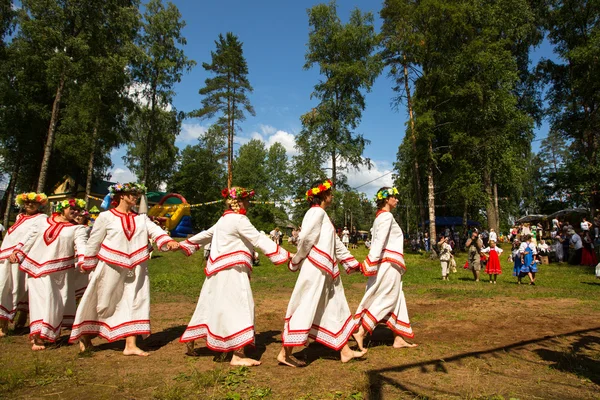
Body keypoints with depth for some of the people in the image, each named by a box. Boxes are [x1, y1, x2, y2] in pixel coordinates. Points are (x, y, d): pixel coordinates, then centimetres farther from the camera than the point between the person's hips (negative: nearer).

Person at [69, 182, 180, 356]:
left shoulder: (141, 218, 7)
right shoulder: (106, 217, -5)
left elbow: (155, 230, -10)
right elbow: (94, 242, 0)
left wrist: (169, 241, -28)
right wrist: (87, 265, 5)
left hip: (135, 271, 4)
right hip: (111, 269, -4)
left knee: (134, 303, 3)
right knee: (103, 304, 9)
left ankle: (130, 345, 12)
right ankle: (85, 335, 36)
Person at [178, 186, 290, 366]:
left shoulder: (224, 219, 15)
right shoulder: (239, 219, -13)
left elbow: (206, 234, 25)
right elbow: (259, 240, -18)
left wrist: (185, 245, 38)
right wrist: (285, 254, -17)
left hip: (220, 271, 10)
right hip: (231, 271, -10)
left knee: (211, 305, 19)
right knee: (238, 307, -7)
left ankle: (190, 342, 31)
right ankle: (238, 355, -5)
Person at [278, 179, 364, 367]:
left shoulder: (322, 214, 20)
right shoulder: (317, 212, -11)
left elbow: (336, 244, 22)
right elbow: (305, 238, -23)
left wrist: (354, 264, 24)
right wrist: (297, 262, -7)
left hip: (326, 271, 10)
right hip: (315, 269, -10)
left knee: (335, 309, 13)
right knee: (305, 308, -4)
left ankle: (345, 351, 23)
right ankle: (285, 353, 6)